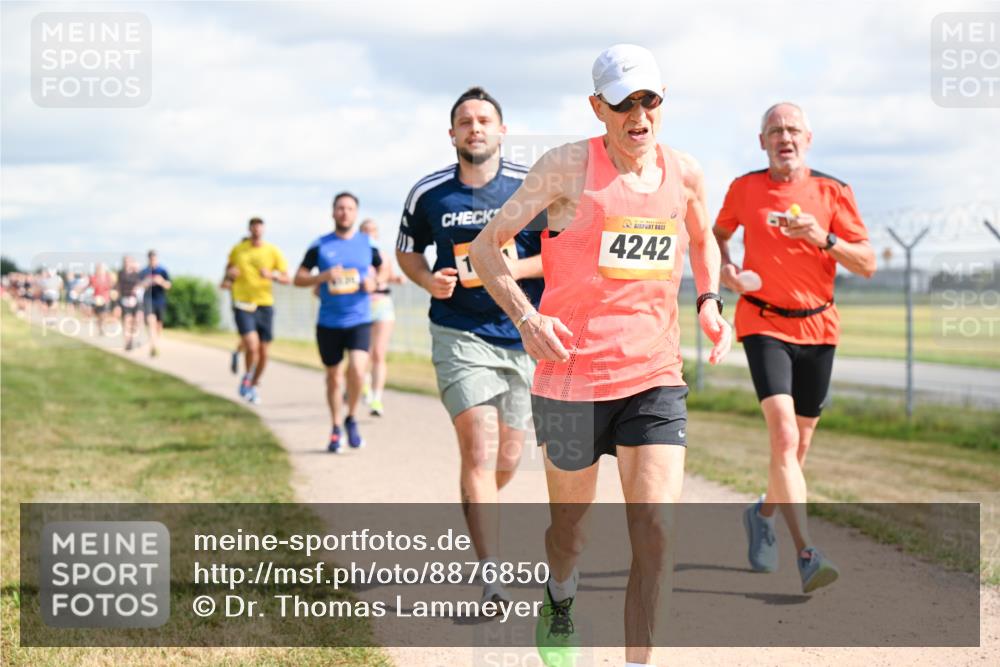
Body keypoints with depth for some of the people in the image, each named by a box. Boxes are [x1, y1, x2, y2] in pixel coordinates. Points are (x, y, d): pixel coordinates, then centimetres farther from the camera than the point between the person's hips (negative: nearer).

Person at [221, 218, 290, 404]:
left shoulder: (273, 251, 0)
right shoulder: (237, 249, 3)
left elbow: (287, 279, -1)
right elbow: (229, 267, 23)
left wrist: (273, 275, -20)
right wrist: (228, 278, 1)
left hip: (264, 304, 1)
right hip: (242, 304, -1)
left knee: (263, 352, 6)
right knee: (252, 346, -19)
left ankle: (254, 385, 30)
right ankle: (247, 377, 9)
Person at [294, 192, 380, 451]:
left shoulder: (368, 244, 4)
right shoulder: (320, 246, 2)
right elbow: (299, 278, 4)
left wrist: (374, 282, -3)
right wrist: (323, 276, -14)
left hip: (359, 320, -1)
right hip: (328, 322, 1)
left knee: (357, 369, -20)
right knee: (333, 376, 9)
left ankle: (352, 419, 4)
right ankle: (336, 429, 26)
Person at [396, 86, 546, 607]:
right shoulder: (429, 193, 1)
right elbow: (407, 250, 17)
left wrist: (518, 268, -15)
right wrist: (429, 281, -4)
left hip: (524, 335, 2)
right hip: (460, 335, -1)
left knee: (508, 457, 11)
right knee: (479, 448, -16)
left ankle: (476, 512, 46)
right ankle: (492, 579, -18)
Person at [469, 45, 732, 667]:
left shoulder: (686, 174, 3)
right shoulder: (569, 166, -9)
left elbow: (703, 240, 26)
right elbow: (487, 247, -3)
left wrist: (709, 302, 7)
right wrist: (527, 318, -17)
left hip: (656, 377, 2)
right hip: (572, 376, -2)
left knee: (657, 533, -12)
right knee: (570, 526, 15)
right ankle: (560, 601, 49)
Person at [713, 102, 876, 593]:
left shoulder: (833, 192, 0)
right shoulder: (745, 189, 1)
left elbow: (868, 264, -3)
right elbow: (718, 234, 21)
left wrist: (824, 238, -20)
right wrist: (725, 269, 0)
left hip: (817, 328, 2)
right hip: (763, 324, -2)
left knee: (799, 443, 11)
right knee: (783, 435, -19)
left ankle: (762, 514, 40)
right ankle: (806, 555, -25)